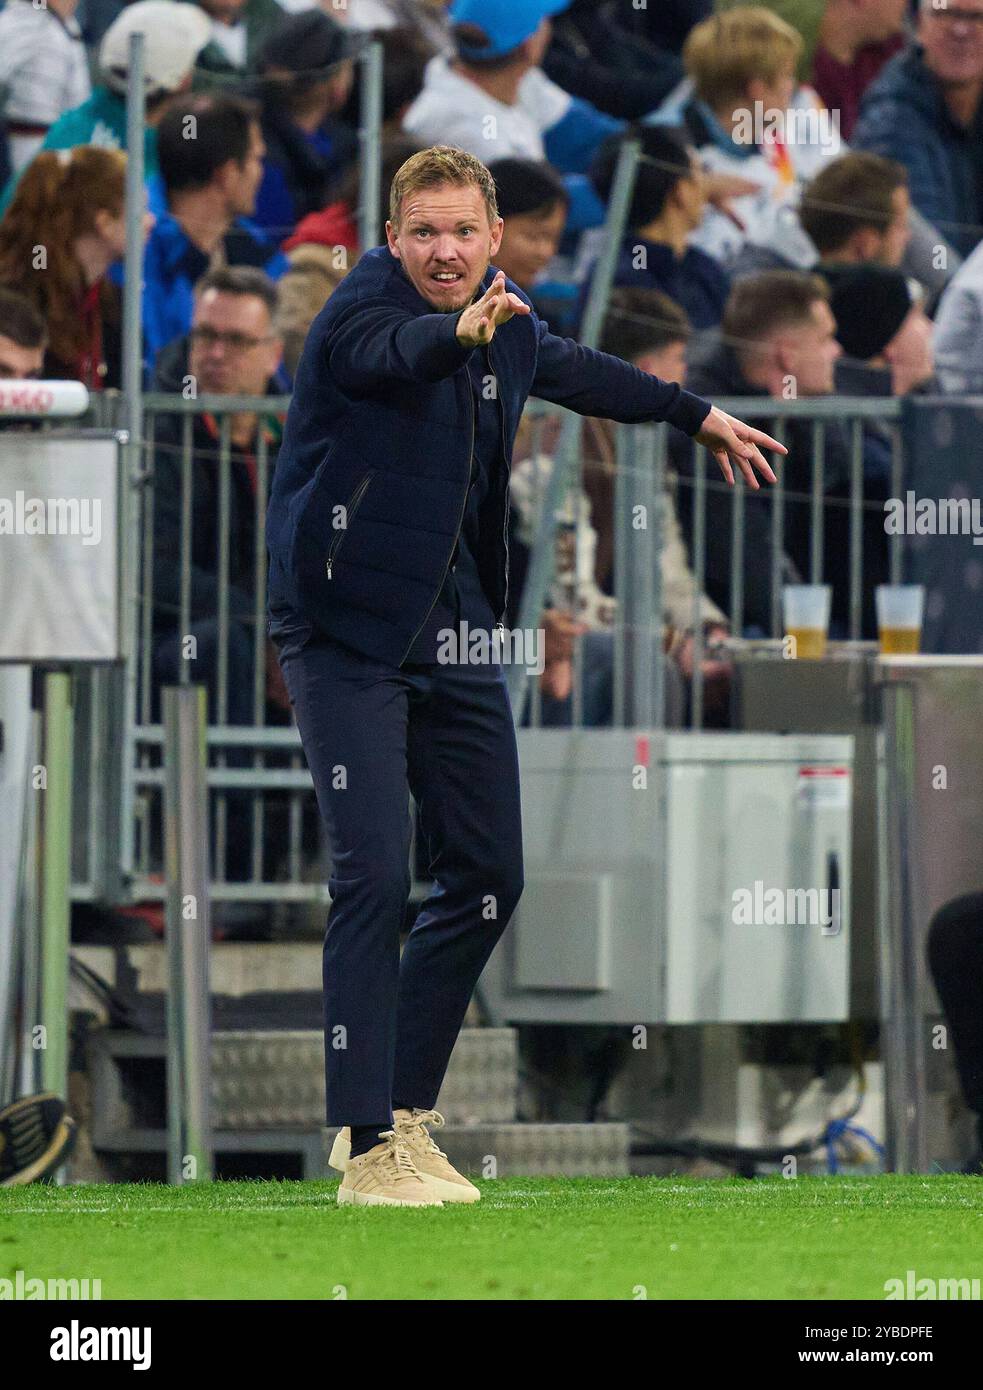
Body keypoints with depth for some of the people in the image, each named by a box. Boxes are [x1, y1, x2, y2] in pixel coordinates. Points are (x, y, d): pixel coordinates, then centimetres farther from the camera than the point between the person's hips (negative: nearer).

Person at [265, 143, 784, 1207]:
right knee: (374, 878, -15)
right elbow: (388, 351, -39)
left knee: (487, 879, 8)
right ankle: (368, 1144, -11)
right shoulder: (360, 310, -14)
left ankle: (401, 1111, 21)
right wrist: (460, 332, -62)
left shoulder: (511, 329, 8)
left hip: (456, 637, 7)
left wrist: (698, 415, 46)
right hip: (348, 632, -7)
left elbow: (574, 370, 31)